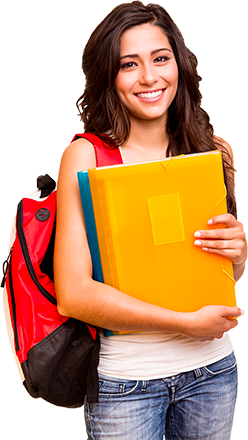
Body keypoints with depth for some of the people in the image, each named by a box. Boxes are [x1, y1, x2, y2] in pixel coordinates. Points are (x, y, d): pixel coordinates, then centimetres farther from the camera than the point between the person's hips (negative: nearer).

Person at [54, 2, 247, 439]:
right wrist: (188, 323, -17)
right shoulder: (85, 156, -12)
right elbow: (74, 295, -18)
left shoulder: (212, 151, 0)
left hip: (211, 370, 4)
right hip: (125, 379, -4)